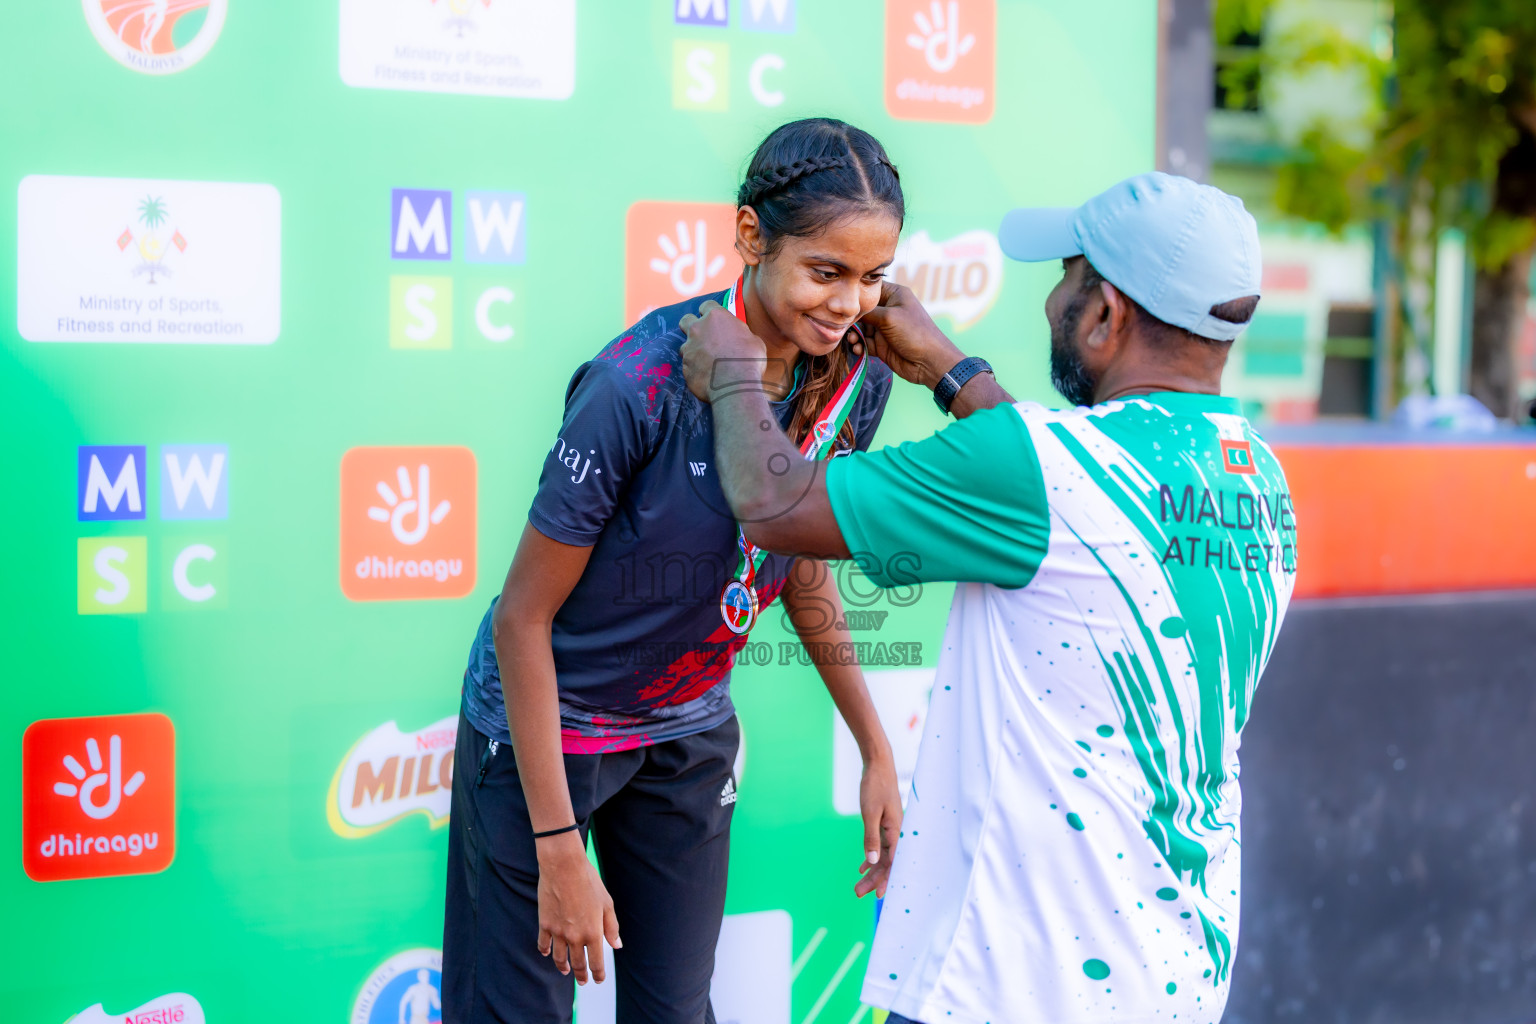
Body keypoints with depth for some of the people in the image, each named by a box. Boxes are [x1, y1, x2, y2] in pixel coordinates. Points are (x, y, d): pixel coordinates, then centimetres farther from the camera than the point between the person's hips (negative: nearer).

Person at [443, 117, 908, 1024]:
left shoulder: (859, 375, -11)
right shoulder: (641, 381, -29)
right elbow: (524, 617, -21)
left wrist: (876, 749, 8)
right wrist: (559, 850, -20)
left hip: (691, 730, 5)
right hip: (544, 725, -5)